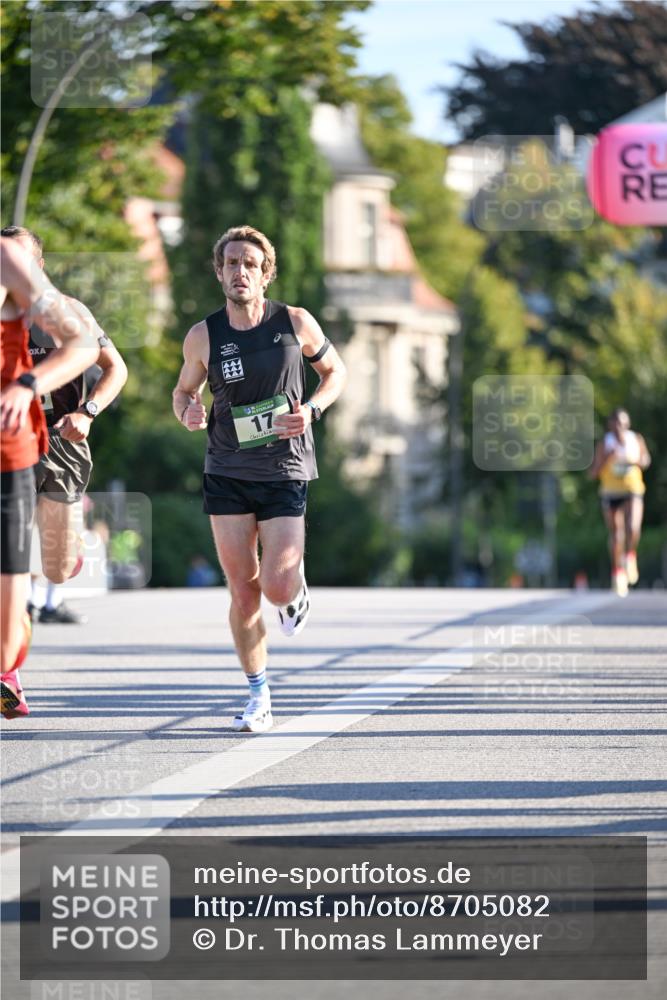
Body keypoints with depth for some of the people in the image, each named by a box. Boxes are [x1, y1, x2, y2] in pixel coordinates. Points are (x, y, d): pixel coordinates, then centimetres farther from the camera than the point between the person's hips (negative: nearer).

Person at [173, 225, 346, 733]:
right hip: (227, 474, 2)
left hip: (285, 471, -1)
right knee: (243, 592, 1)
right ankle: (259, 700, 13)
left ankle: (297, 591, 26)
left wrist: (312, 409, -9)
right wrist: (188, 412, -11)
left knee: (276, 587, -13)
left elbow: (335, 370, 10)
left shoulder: (296, 323, -5)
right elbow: (185, 390, 13)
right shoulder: (203, 337, -2)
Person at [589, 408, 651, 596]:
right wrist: (606, 459, -22)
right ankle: (618, 572, 24)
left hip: (633, 491, 0)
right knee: (616, 536, 5)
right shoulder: (604, 444, -7)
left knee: (633, 529, -23)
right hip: (610, 494, 0)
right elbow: (592, 474, -6)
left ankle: (630, 556, 6)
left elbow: (646, 460, 13)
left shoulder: (637, 440, -1)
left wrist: (637, 462, -10)